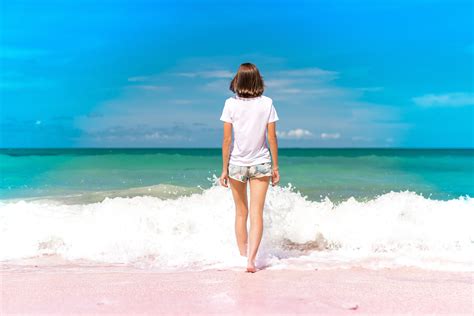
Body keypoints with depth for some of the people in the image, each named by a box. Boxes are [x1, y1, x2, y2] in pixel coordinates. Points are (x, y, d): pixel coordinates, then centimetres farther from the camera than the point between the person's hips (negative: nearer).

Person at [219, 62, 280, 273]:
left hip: (236, 163, 0)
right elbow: (272, 138, -3)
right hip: (261, 163, 0)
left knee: (241, 213, 15)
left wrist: (224, 169, -1)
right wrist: (275, 166, 6)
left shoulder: (231, 104, -7)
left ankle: (243, 257, 23)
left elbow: (227, 139, -7)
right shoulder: (267, 103, -5)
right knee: (256, 214, 1)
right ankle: (251, 260, -9)